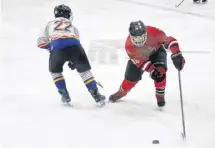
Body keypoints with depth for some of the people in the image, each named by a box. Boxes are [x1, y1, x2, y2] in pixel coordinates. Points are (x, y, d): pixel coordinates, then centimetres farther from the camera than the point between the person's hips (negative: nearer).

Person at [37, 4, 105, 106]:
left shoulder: (50, 24, 33)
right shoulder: (72, 27, 36)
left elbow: (41, 43, 26)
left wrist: (50, 47, 43)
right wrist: (73, 61, 38)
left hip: (57, 47, -1)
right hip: (74, 46, 1)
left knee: (55, 71, 27)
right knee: (84, 70, 18)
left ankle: (64, 95, 22)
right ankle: (96, 95, 12)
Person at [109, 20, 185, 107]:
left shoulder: (154, 33, -41)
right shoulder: (129, 46, -35)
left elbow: (169, 40, -31)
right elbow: (140, 61, -32)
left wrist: (177, 55, -42)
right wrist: (151, 70, -45)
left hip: (156, 51, -1)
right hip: (139, 56, 1)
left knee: (160, 70, -27)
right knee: (131, 77, 0)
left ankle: (160, 95, -7)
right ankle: (121, 92, 32)